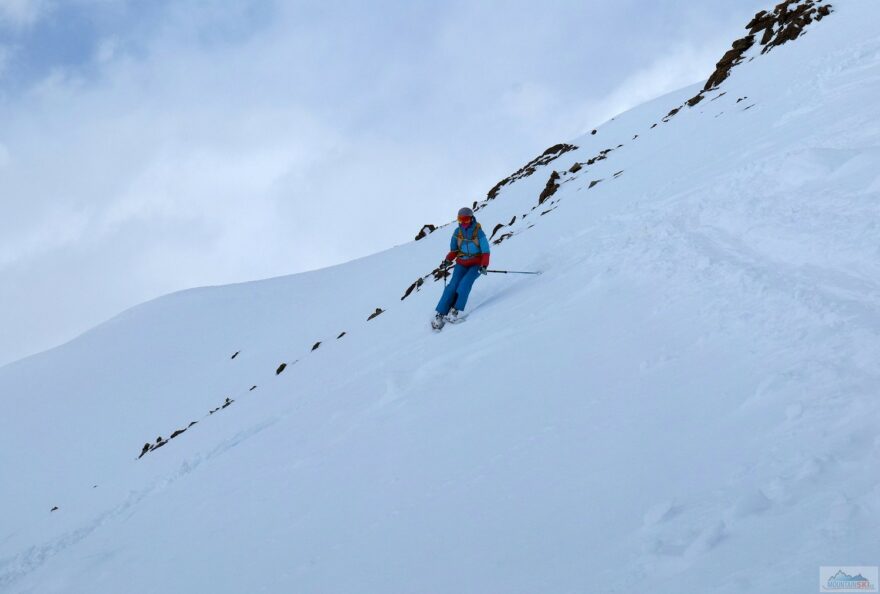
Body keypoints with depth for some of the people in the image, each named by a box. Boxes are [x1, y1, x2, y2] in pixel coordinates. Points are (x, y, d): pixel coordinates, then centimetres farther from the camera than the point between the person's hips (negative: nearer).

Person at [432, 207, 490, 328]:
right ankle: (440, 314, -15)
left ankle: (456, 311, -18)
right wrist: (448, 260, -11)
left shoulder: (478, 232, -13)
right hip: (461, 263, 3)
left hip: (476, 264, -3)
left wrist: (484, 265, -28)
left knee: (465, 284, -27)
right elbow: (454, 250, 8)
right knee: (453, 285, -15)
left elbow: (485, 251, -13)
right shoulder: (457, 232, -2)